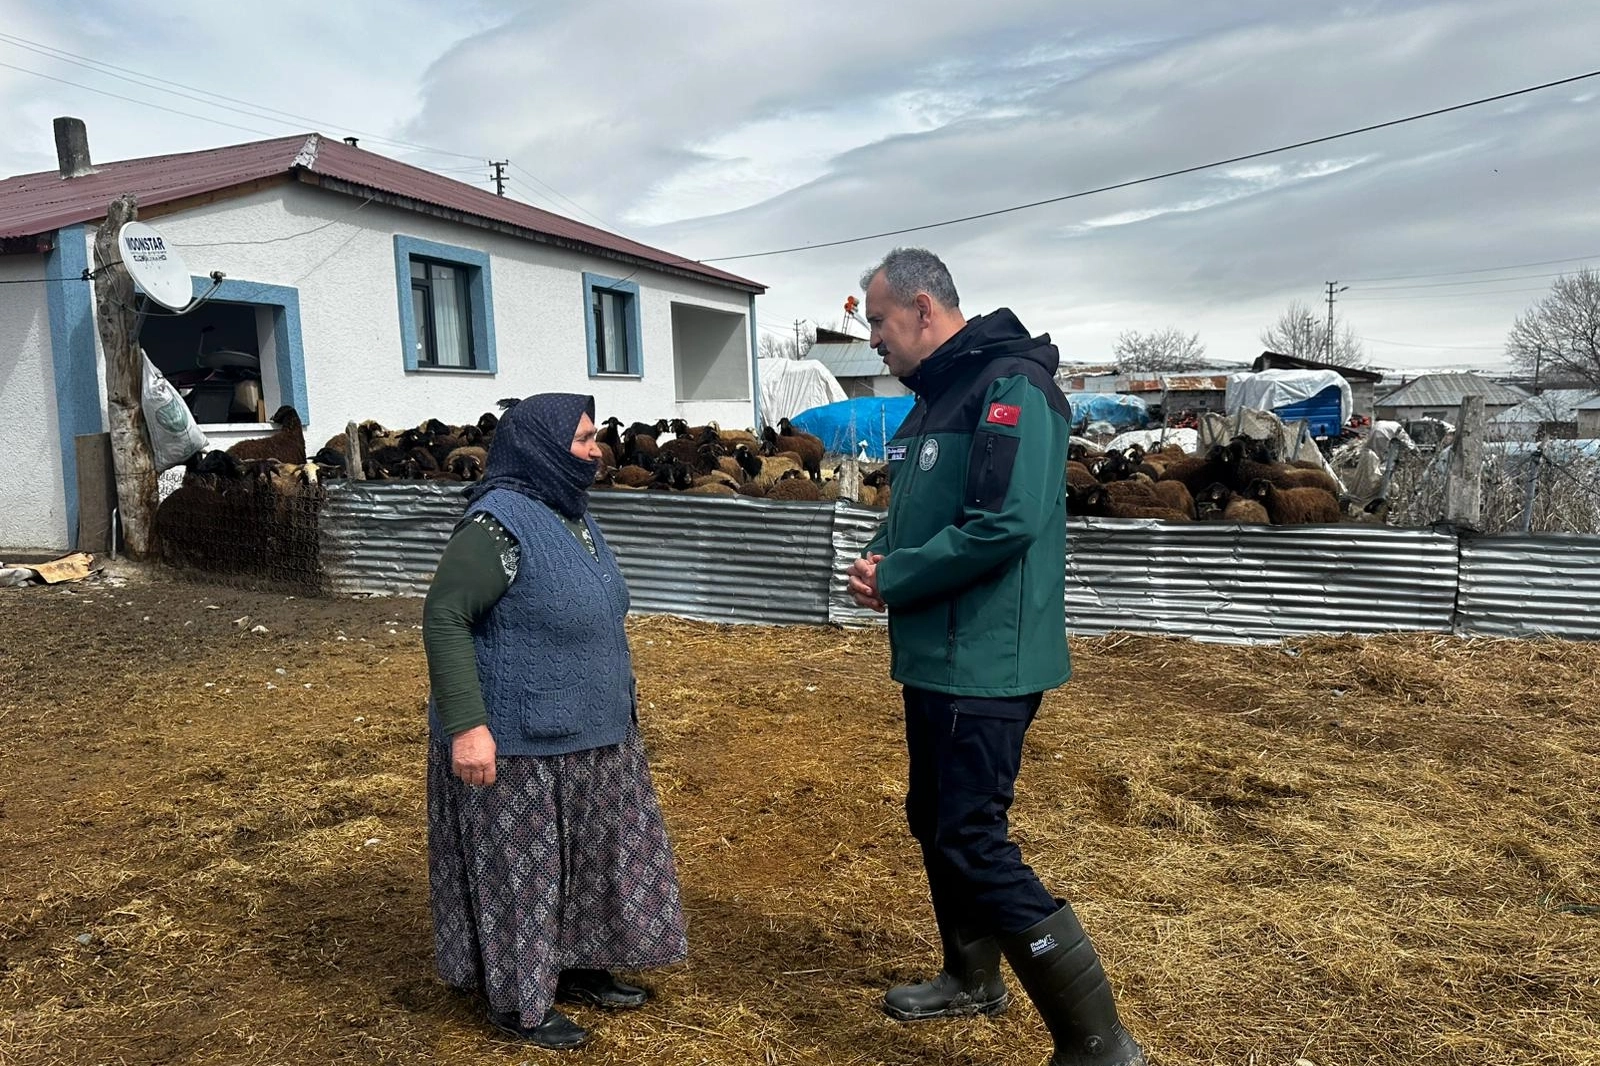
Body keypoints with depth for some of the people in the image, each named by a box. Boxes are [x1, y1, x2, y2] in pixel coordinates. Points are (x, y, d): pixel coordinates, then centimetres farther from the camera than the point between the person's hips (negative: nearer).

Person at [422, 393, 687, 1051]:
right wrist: (465, 724, -27)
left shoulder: (571, 513, 8)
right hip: (518, 746, -9)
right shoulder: (500, 523, -20)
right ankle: (517, 1002, 23)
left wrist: (616, 691, 22)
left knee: (586, 860, 19)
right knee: (520, 871, 6)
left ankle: (575, 969, 36)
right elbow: (444, 620, -23)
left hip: (589, 739, 9)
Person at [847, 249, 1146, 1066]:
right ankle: (972, 977, 40)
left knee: (974, 843, -8)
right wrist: (879, 557, -1)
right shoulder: (935, 397, 14)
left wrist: (892, 579, -16)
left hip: (984, 663, -10)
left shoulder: (1009, 387, -17)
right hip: (936, 656, 10)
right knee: (934, 819, 20)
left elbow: (1006, 524, -28)